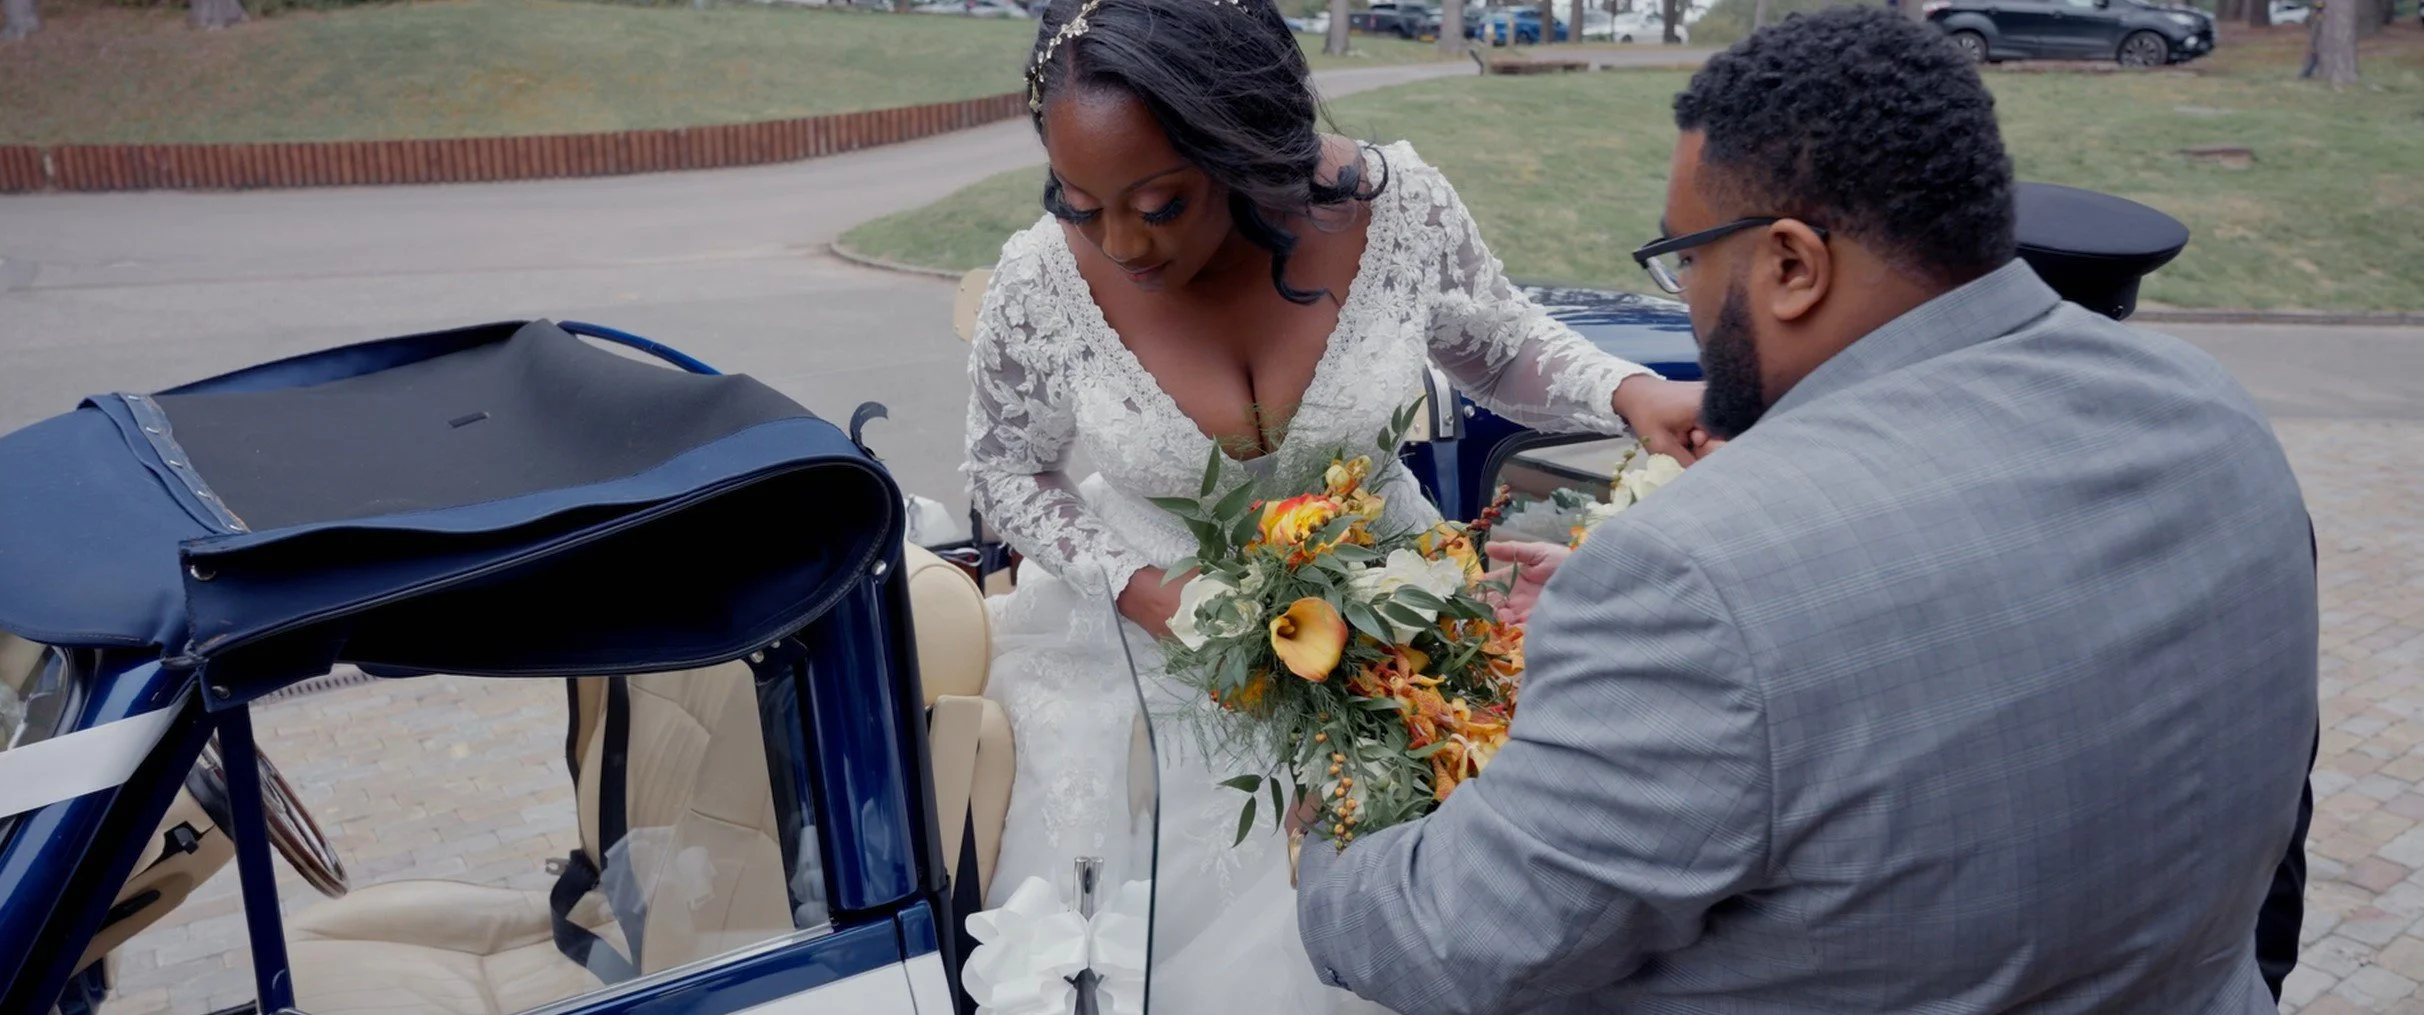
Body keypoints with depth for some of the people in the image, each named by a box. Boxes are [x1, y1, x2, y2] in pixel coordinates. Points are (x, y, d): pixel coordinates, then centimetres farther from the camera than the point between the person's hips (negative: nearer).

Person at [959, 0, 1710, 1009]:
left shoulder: (1399, 206, -21)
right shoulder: (1040, 285, -20)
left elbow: (1506, 351, -1)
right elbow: (1009, 473, -2)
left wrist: (1631, 392, -21)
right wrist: (1144, 591, -17)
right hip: (1146, 632, 0)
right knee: (1166, 930, 6)